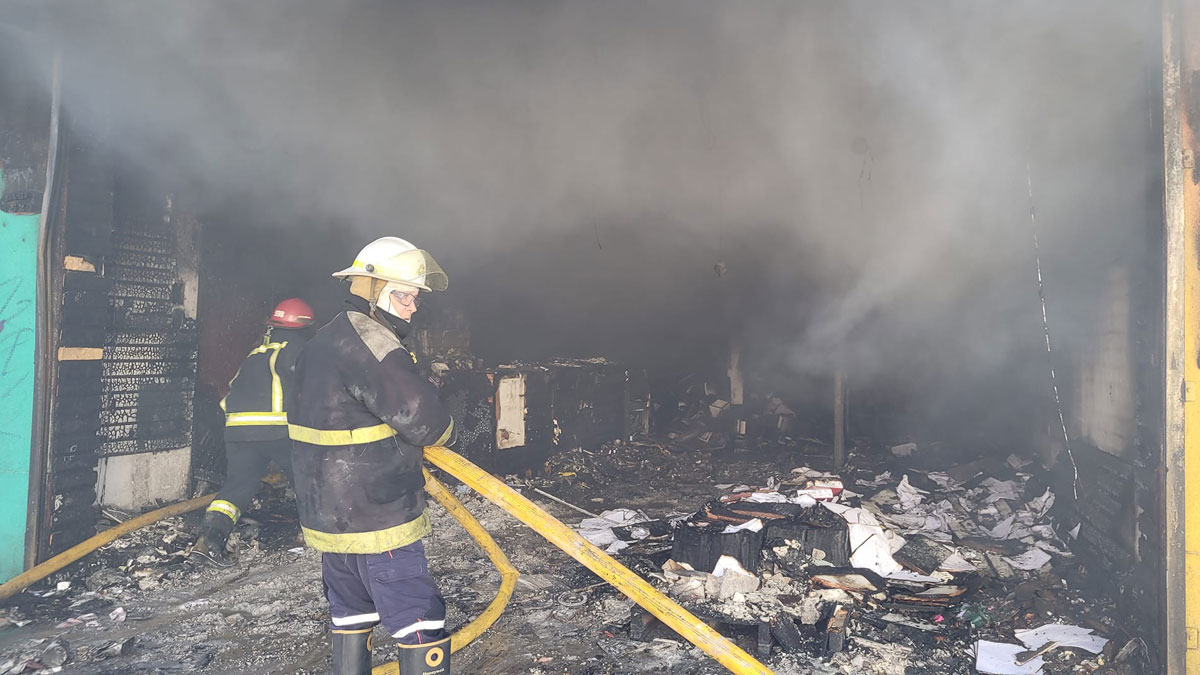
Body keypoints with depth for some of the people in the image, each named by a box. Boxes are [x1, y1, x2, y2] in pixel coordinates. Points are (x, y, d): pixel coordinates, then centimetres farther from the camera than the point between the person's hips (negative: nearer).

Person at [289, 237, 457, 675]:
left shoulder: (324, 340, 12)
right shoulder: (369, 342, -20)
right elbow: (422, 417, -28)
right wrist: (443, 432, -5)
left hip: (329, 515, 10)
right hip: (378, 523, -10)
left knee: (351, 616, 22)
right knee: (421, 623, -2)